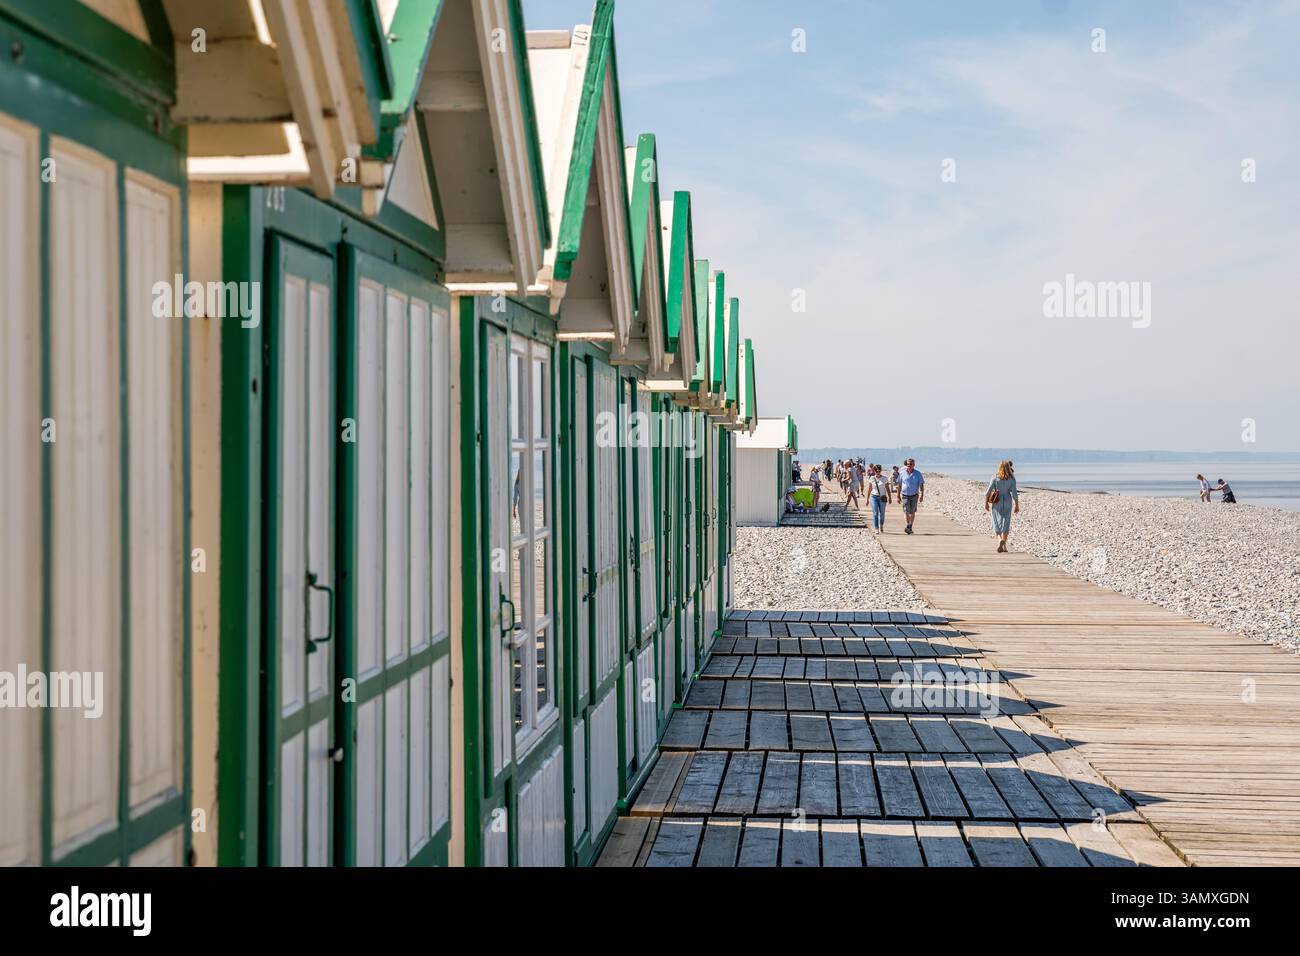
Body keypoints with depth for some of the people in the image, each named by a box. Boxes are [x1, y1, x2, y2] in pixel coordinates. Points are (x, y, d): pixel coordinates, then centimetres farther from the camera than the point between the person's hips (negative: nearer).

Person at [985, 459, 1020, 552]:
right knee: (1005, 524, 6)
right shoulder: (1011, 479, -6)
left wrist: (986, 503, 2)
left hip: (996, 503, 0)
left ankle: (1000, 540, -3)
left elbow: (988, 491, -7)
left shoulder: (995, 478, -4)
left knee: (997, 523, 13)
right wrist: (1017, 505, -1)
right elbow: (1014, 493, -10)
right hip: (1007, 502, 0)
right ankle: (1003, 545, -2)